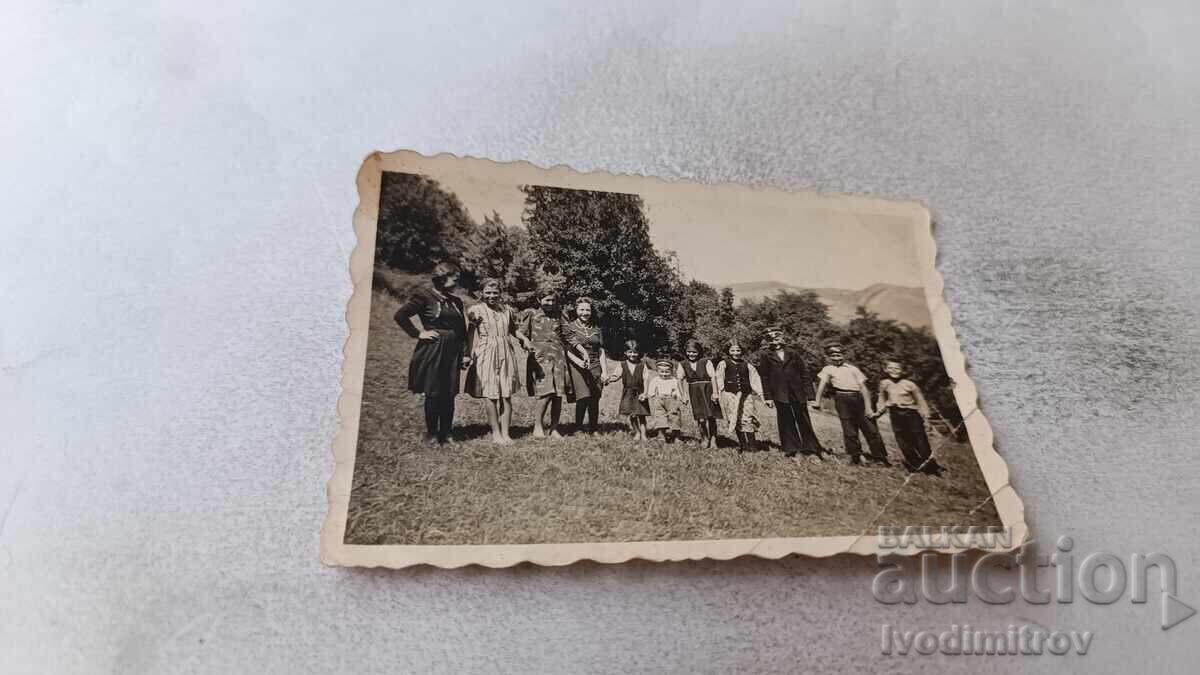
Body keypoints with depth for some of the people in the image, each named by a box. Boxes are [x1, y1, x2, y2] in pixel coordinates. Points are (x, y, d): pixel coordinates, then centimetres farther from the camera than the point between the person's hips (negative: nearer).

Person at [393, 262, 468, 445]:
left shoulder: (456, 301, 13)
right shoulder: (424, 297, -5)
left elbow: (462, 329, 18)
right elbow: (400, 315, -8)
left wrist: (464, 354, 10)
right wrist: (418, 333, -8)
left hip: (452, 352, 5)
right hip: (432, 351, -5)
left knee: (449, 394, 5)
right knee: (433, 394, 0)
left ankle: (445, 433, 16)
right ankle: (431, 434, 13)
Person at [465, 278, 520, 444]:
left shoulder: (506, 310, 12)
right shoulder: (475, 310, 0)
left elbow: (514, 330, 23)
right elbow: (470, 335, -2)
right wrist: (471, 354, -11)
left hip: (506, 354, 3)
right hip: (486, 355, -3)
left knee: (506, 395, 2)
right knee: (491, 394, -4)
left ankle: (505, 432, 9)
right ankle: (496, 432, 7)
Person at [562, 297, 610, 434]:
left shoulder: (596, 330, 17)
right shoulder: (569, 328, 5)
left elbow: (601, 352, 16)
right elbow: (567, 350, -3)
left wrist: (604, 371, 7)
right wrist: (580, 362, -18)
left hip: (595, 368, 4)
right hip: (577, 368, -3)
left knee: (594, 401, -3)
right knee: (583, 398, -18)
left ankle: (593, 430, 9)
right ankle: (578, 429, -5)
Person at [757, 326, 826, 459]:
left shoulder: (793, 354, 9)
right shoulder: (766, 357, 6)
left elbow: (804, 372, 8)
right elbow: (764, 378, 4)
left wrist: (808, 392, 0)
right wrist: (768, 397, -2)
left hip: (798, 394, 1)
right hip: (780, 395, -1)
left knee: (804, 422, 5)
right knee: (786, 423, 2)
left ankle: (810, 450, 13)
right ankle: (791, 450, 9)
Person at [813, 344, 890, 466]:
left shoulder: (852, 368, 17)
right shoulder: (828, 369, 14)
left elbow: (863, 387, 9)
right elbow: (822, 384, -1)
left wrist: (868, 407, -1)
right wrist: (818, 401, -15)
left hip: (859, 398, 2)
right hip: (843, 399, -1)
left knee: (870, 428, 0)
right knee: (849, 430, -2)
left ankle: (879, 457, 9)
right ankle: (855, 457, 10)